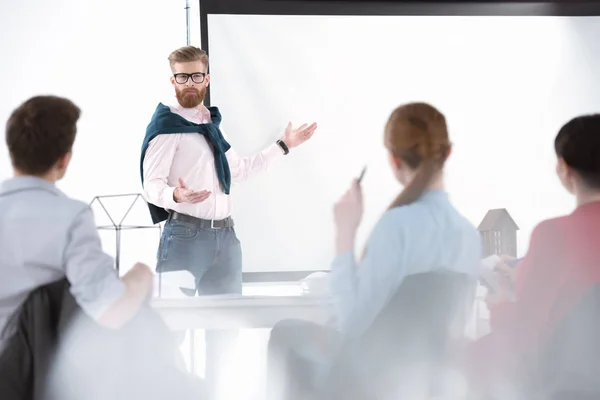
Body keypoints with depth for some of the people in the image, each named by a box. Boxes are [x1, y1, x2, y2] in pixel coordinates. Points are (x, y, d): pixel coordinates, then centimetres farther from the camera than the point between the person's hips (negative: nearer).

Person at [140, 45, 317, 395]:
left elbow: (240, 170, 27)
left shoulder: (212, 124, 17)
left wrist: (284, 146, 28)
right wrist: (176, 196, -35)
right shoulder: (166, 125, -7)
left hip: (224, 233, 8)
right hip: (185, 233, -8)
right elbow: (152, 184, -14)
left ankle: (214, 387, 24)